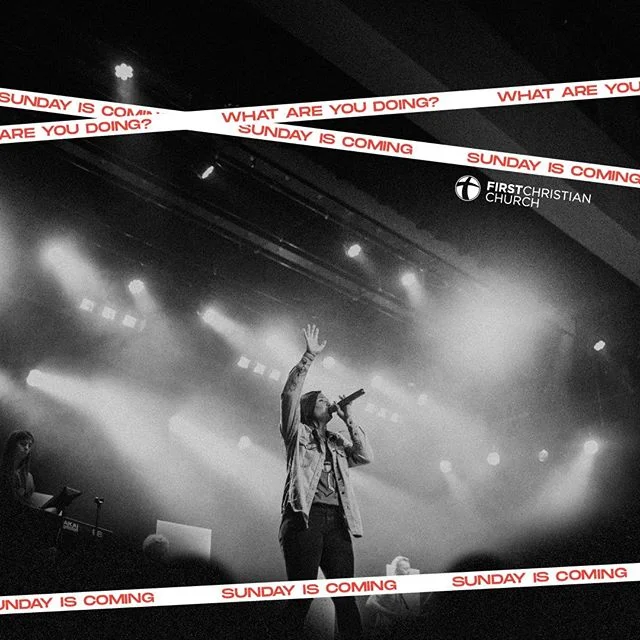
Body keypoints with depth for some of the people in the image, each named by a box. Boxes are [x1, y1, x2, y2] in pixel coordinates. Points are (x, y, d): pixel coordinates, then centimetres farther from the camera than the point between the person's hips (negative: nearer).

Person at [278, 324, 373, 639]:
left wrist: (349, 420, 13)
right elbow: (289, 394, -1)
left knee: (346, 595, -4)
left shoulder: (338, 441, 28)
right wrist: (309, 357, -6)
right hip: (306, 516, -5)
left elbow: (365, 456, 12)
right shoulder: (297, 433, 14)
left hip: (336, 521, 5)